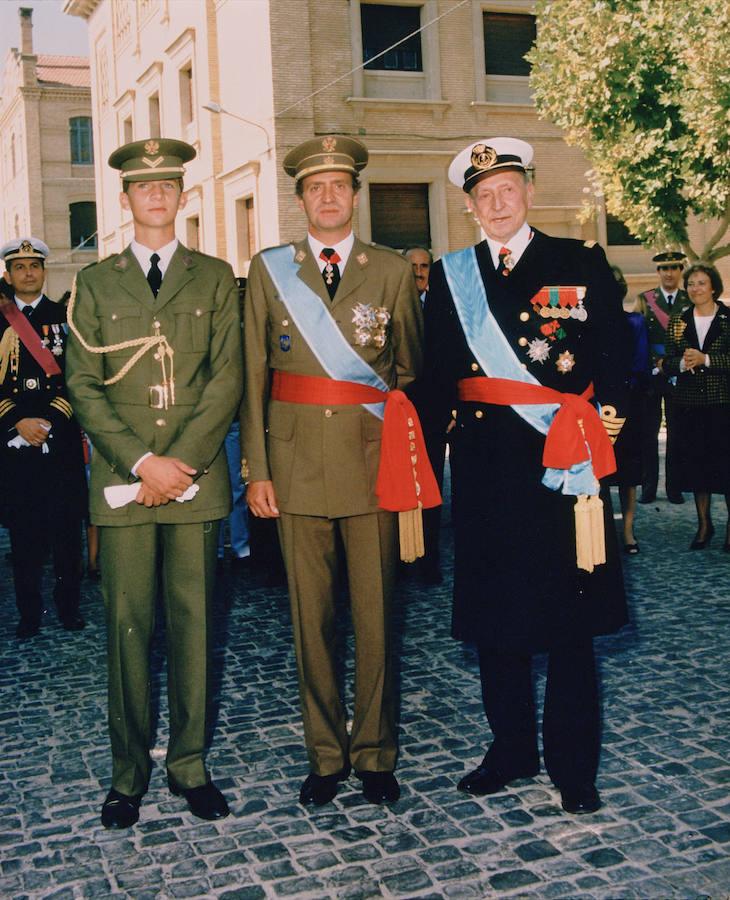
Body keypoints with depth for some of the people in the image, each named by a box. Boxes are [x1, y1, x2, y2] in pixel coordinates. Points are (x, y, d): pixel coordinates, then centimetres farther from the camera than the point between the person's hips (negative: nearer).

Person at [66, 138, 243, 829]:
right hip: (121, 483, 0)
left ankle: (189, 764, 16)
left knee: (193, 623, 4)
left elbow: (226, 382, 1)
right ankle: (129, 771, 14)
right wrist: (142, 462, -10)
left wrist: (180, 464, -10)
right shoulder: (95, 283, 10)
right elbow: (83, 388, 2)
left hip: (197, 480, 0)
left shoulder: (215, 279, 10)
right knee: (127, 628, 2)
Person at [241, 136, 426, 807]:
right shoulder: (268, 271, 9)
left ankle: (376, 753, 17)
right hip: (297, 466, 1)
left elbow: (411, 370, 12)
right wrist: (257, 469, -1)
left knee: (376, 614, 2)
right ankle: (326, 753, 19)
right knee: (311, 617, 5)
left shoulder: (393, 271, 9)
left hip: (373, 461, 0)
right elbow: (253, 377, 6)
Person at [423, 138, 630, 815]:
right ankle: (511, 750, 24)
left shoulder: (581, 263, 6)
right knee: (494, 611, 8)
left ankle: (574, 764, 14)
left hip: (567, 462, -2)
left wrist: (589, 428, -9)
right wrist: (470, 414, -4)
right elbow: (439, 372, 11)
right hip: (485, 465, 2)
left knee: (569, 616, 2)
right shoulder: (448, 277, 11)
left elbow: (614, 357, 1)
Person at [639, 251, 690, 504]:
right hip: (651, 375, -1)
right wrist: (656, 363, -10)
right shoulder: (644, 299, 5)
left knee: (676, 433, 4)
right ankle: (649, 486, 9)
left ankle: (674, 486, 11)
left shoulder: (691, 301, 7)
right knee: (648, 433, 2)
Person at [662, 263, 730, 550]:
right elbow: (667, 364, 6)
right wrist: (683, 363, -14)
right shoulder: (677, 321, 9)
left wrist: (705, 359, -17)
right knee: (696, 462, 6)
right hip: (689, 404, 3)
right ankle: (704, 524, 19)